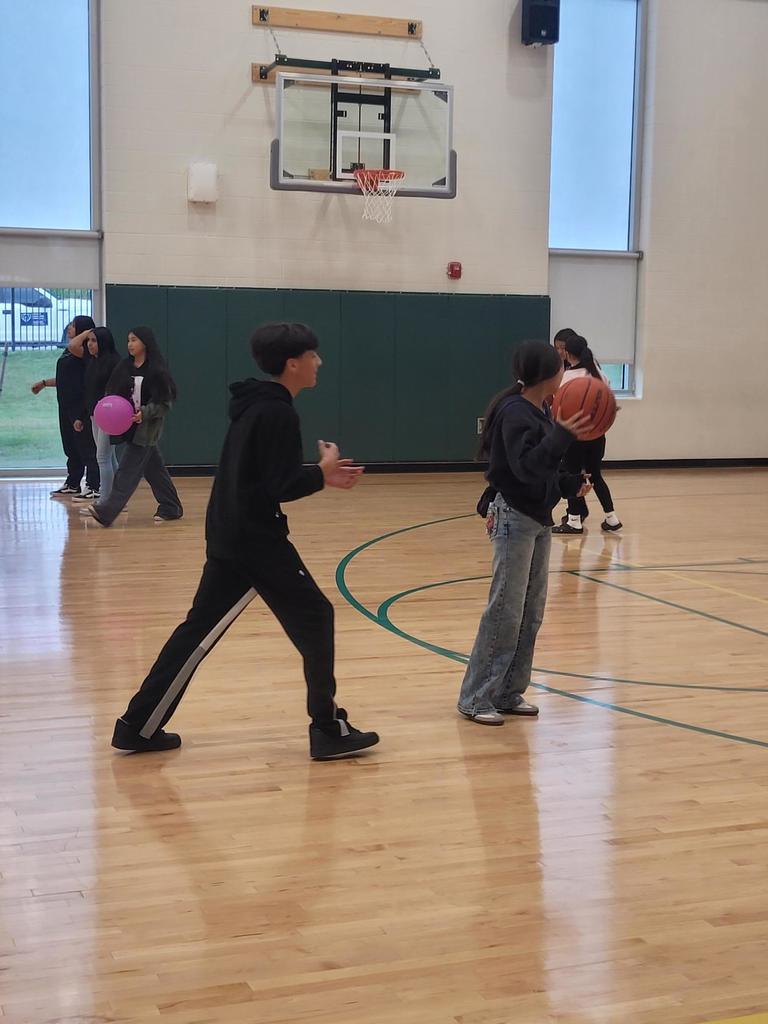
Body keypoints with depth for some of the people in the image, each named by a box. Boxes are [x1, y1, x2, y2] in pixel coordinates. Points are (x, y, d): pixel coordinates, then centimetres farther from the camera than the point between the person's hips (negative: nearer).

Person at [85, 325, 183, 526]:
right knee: (153, 469, 14)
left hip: (146, 428, -7)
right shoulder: (124, 367, 6)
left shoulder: (156, 371, -12)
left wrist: (144, 413, -23)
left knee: (128, 470, -9)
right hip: (129, 426, 7)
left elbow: (164, 403, -10)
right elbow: (111, 391, 12)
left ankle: (106, 512, -13)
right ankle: (170, 508, 25)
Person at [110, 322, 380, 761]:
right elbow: (281, 487, -20)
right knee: (314, 618, 2)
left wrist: (321, 476, 16)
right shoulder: (277, 413, -17)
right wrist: (324, 470, -4)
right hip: (256, 541, -9)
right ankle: (329, 730, 8)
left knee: (201, 627, 11)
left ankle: (140, 726, 14)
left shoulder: (255, 407, 13)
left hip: (232, 536, 10)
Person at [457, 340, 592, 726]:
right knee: (505, 611, -7)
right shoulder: (516, 412, -16)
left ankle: (508, 693, 18)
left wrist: (571, 484, 31)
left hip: (538, 519, 9)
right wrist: (563, 434, -36)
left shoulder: (540, 412, 11)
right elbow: (526, 466, -27)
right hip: (514, 519, -9)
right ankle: (476, 698, 1)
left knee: (531, 611, 10)